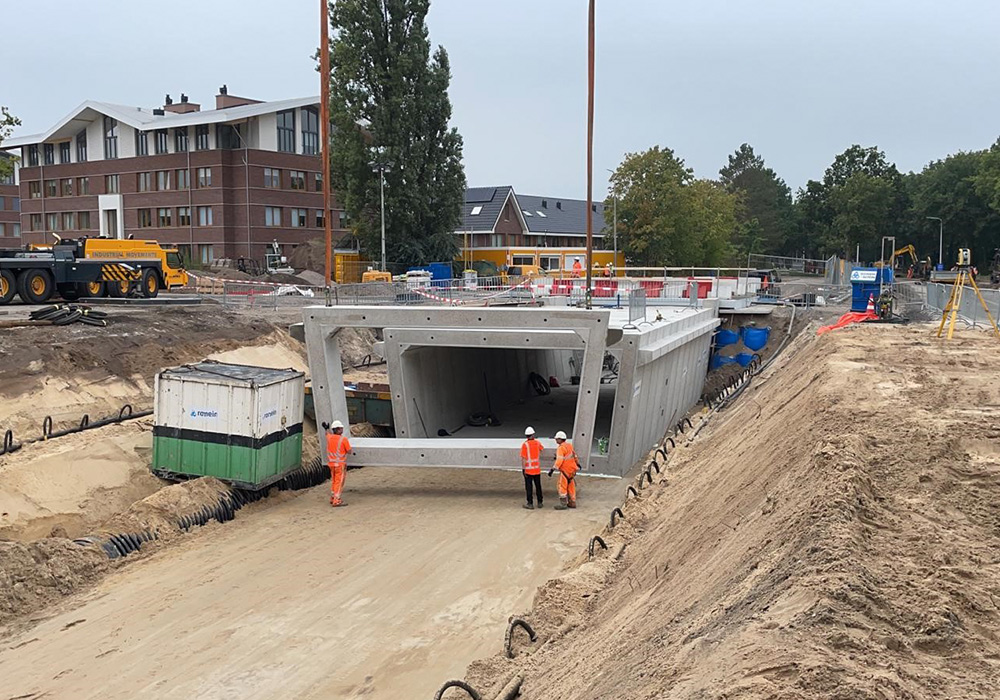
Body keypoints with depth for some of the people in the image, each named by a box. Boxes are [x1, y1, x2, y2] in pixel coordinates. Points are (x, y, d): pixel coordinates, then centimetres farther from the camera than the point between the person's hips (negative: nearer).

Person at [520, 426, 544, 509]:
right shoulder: (537, 443, 2)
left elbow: (523, 458, -17)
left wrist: (523, 469, -13)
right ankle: (540, 502, 20)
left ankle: (530, 504, 4)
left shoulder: (525, 445, -14)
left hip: (528, 469, -4)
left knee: (528, 487, 2)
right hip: (537, 469, 4)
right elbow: (541, 449, 27)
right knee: (538, 486, 14)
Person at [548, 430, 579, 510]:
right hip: (571, 469, 9)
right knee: (571, 486, 16)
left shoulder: (561, 448, -18)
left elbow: (559, 460, -28)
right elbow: (574, 455, 23)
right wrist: (577, 463, 38)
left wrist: (553, 469, -33)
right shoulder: (569, 445, 8)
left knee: (562, 487, -3)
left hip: (565, 470, -9)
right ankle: (572, 503, 23)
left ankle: (563, 504, -2)